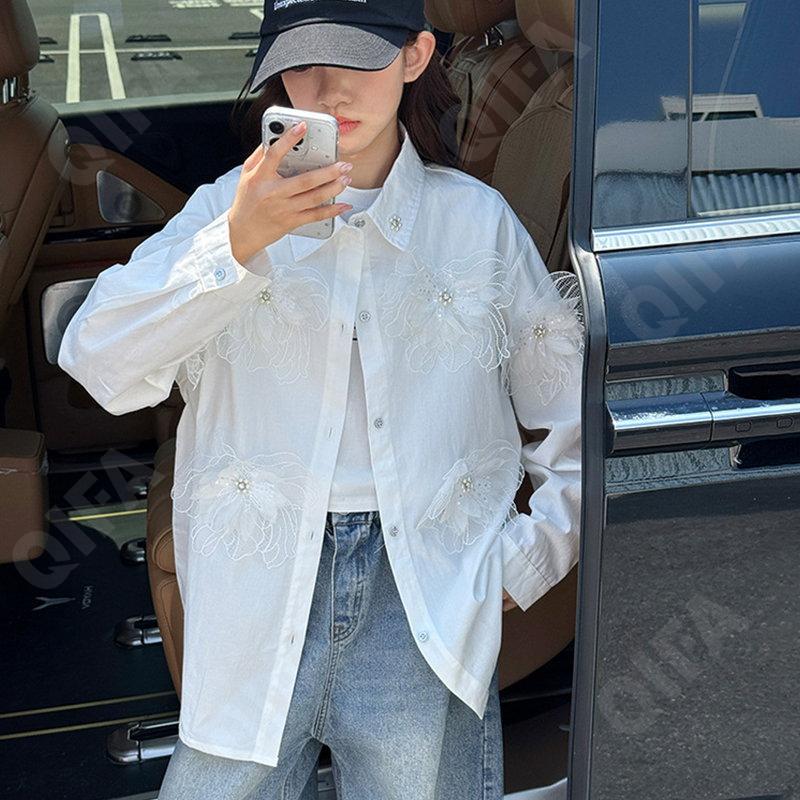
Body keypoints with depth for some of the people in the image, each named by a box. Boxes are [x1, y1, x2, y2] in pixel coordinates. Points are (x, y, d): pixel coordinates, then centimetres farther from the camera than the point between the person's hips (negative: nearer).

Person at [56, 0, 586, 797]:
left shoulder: (479, 220, 7)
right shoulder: (229, 207, 4)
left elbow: (574, 417, 13)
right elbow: (96, 361, -10)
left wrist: (529, 555, 4)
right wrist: (237, 245, -21)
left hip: (428, 593, 0)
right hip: (263, 588, 0)